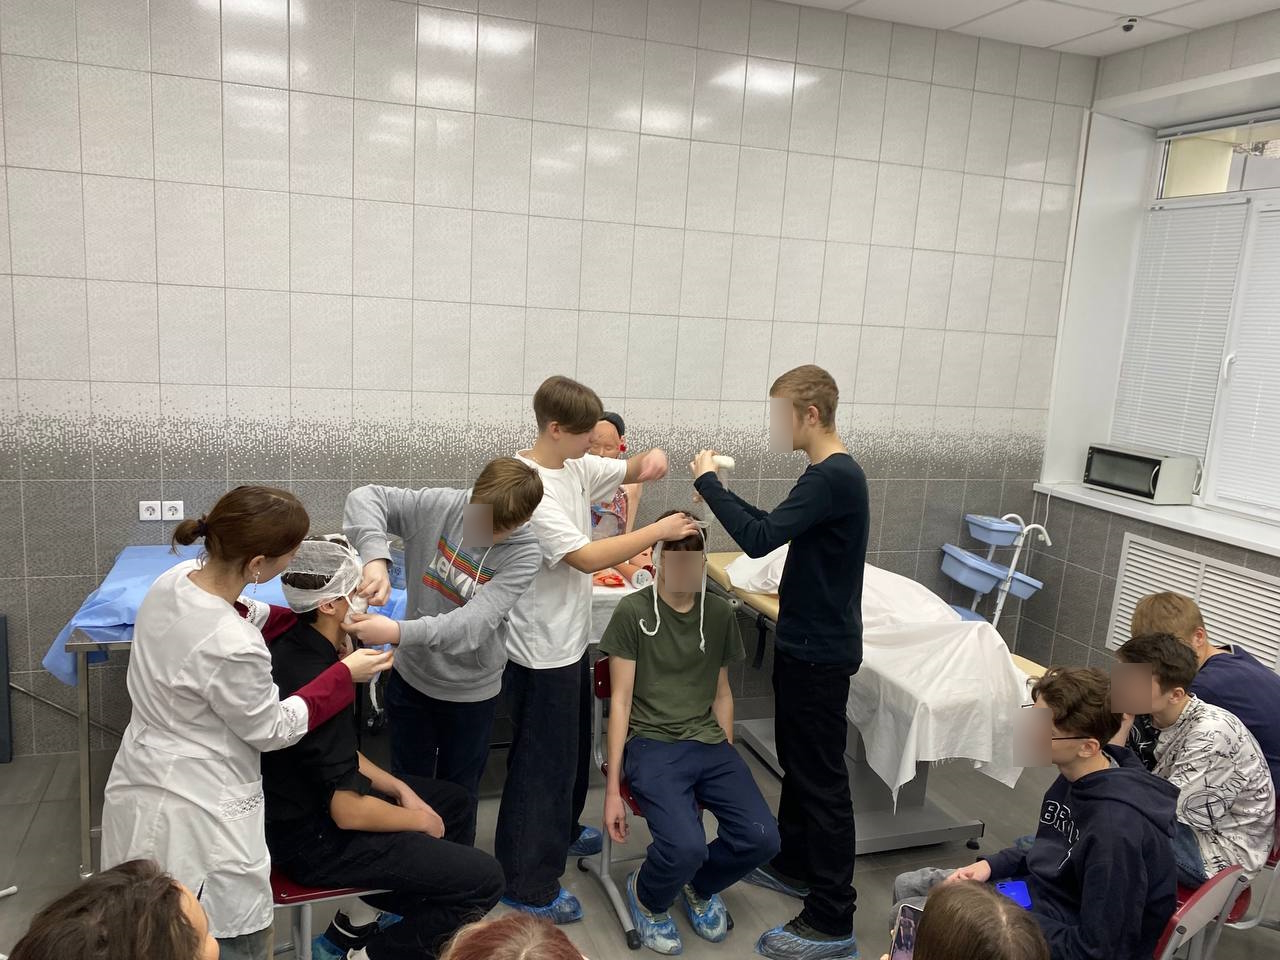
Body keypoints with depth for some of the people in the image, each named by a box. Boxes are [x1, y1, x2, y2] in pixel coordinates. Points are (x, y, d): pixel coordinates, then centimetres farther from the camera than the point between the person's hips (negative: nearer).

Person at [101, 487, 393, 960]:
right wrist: (346, 673, -8)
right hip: (196, 820, -8)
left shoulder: (172, 580, -9)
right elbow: (272, 729, -15)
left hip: (139, 789, 8)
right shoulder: (233, 649, -33)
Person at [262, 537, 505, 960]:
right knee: (484, 880, -12)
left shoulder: (293, 643, -3)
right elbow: (349, 812, -26)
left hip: (309, 800, 9)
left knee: (455, 800, 22)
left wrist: (401, 790, 6)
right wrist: (419, 820, -9)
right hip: (313, 838, -9)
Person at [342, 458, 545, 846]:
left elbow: (475, 623, -33)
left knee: (459, 795, 17)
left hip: (471, 693, -2)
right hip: (411, 676, 2)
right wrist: (376, 557, -38)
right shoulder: (439, 505, -18)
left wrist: (398, 632, -46)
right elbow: (364, 498, -19)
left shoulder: (523, 553, -23)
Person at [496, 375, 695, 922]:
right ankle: (529, 887, 20)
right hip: (541, 649, -9)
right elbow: (586, 557, -31)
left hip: (570, 638, 9)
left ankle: (561, 831, 50)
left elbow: (631, 471, 12)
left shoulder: (576, 467, 2)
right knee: (542, 763, 4)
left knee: (572, 745, 27)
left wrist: (652, 459, -12)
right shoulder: (529, 489, -26)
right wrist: (659, 531, -26)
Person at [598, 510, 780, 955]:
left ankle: (699, 886, 19)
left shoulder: (720, 614, 9)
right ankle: (647, 897, 11)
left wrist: (727, 758, 9)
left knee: (761, 838, -15)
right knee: (685, 846, -27)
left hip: (708, 743, 5)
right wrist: (613, 789, -7)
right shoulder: (633, 611, -5)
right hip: (651, 743, -4)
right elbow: (621, 700, -5)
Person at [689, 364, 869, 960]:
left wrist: (708, 482, -17)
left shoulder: (833, 478, -22)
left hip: (821, 653, -10)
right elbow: (774, 529, 16)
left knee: (822, 778, -1)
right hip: (804, 643, 10)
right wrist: (719, 495, 7)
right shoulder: (832, 474, 9)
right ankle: (794, 864, 39)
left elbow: (759, 540, -27)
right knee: (796, 760, 22)